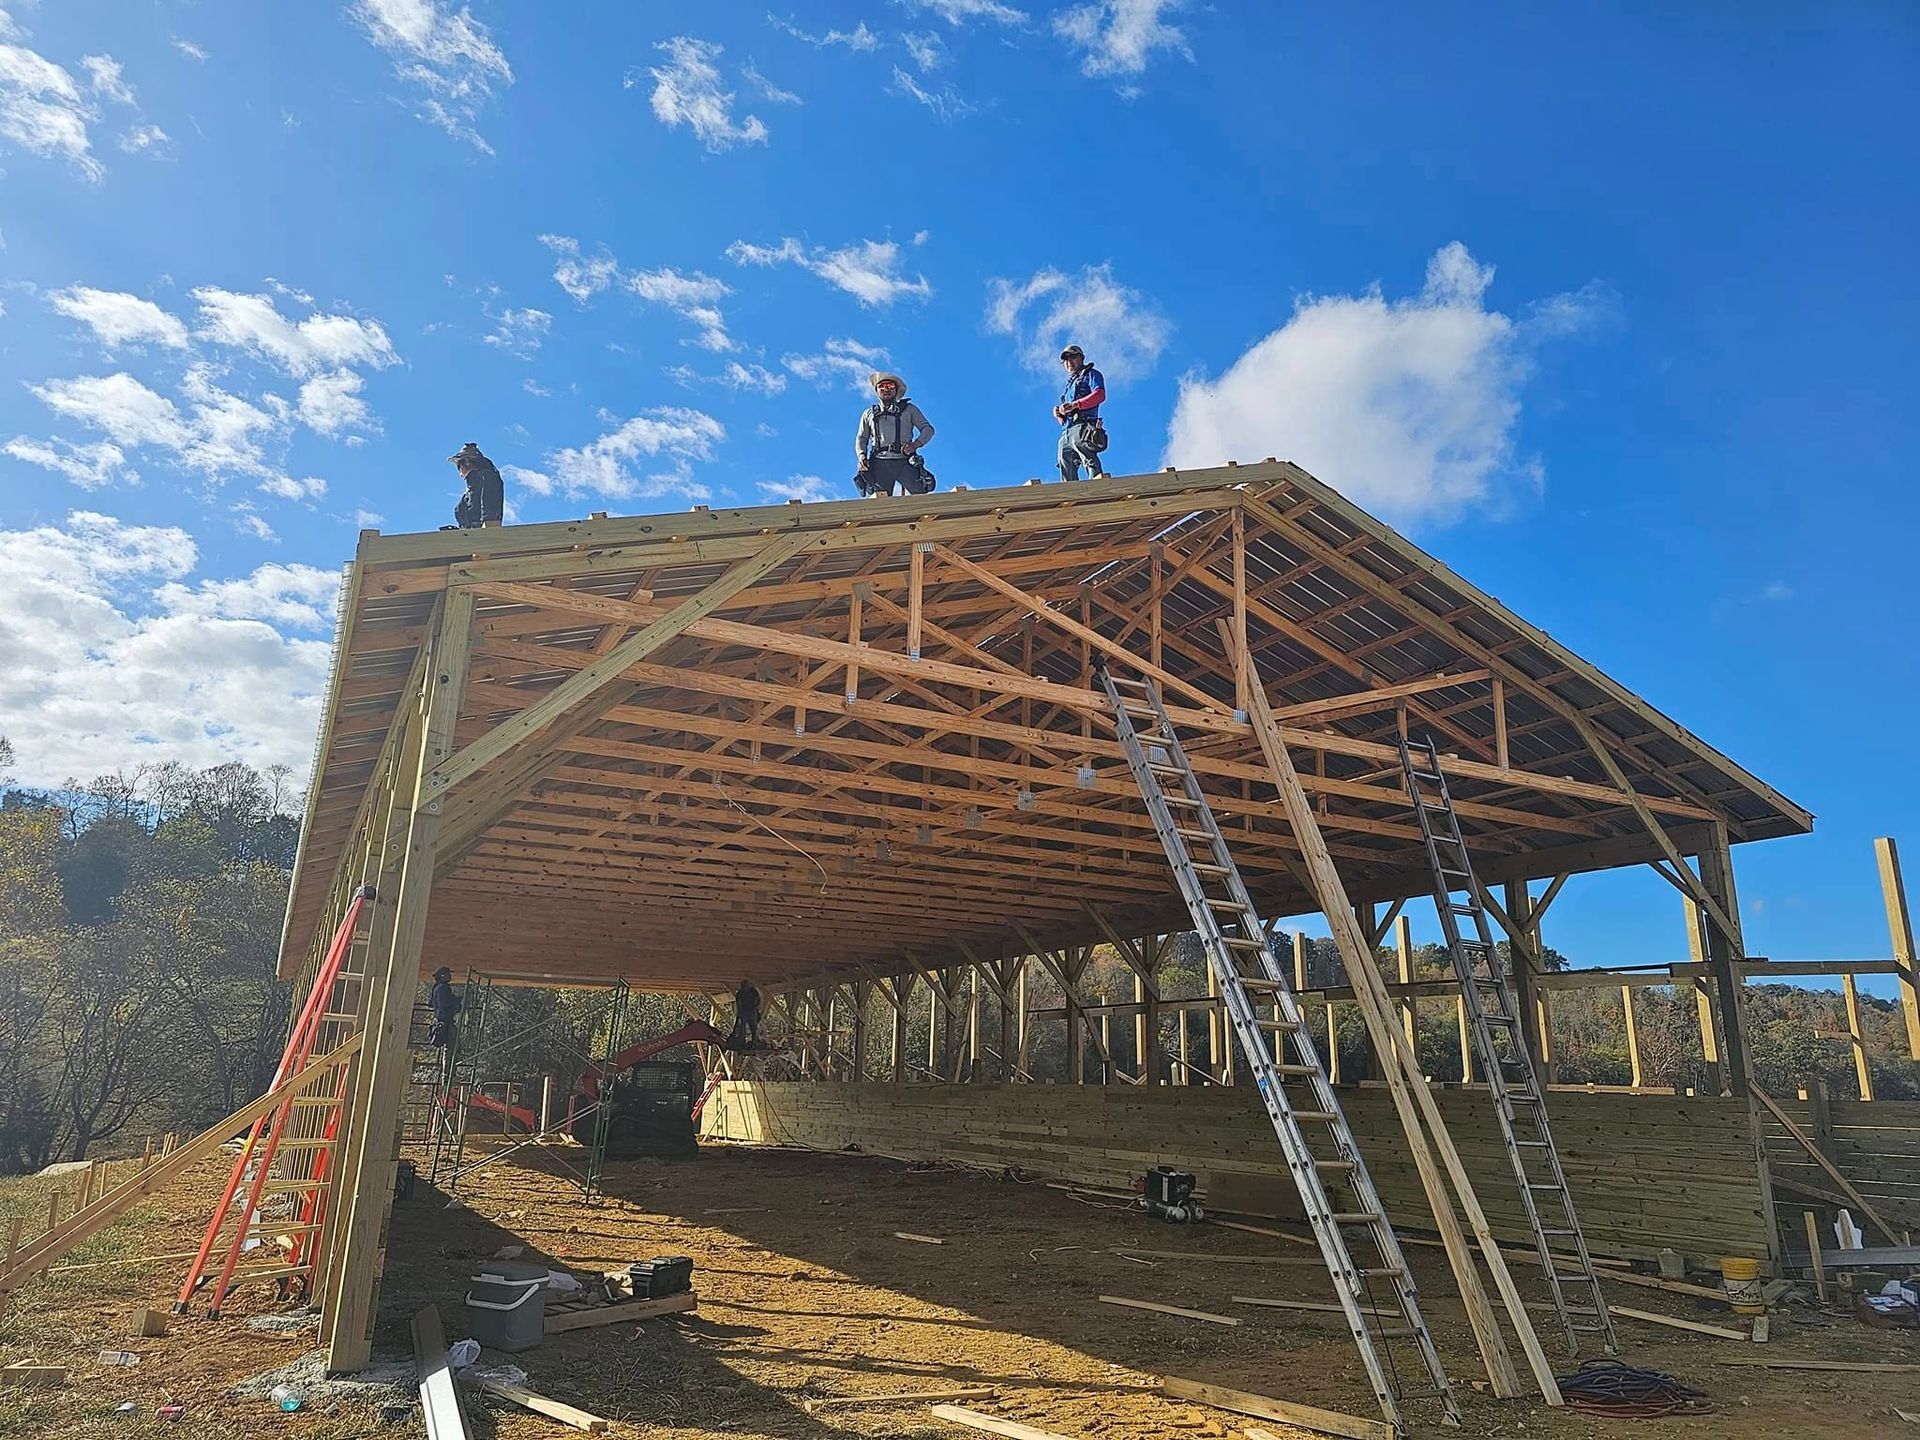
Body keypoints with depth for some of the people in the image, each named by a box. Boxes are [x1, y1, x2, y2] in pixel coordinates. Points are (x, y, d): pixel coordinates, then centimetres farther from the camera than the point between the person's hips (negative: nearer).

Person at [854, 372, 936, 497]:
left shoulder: (909, 409, 20)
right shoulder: (869, 414, 26)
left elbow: (928, 429, 12)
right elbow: (861, 438, 25)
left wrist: (915, 444, -9)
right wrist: (862, 457, 4)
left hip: (904, 462, 0)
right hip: (880, 463, 0)